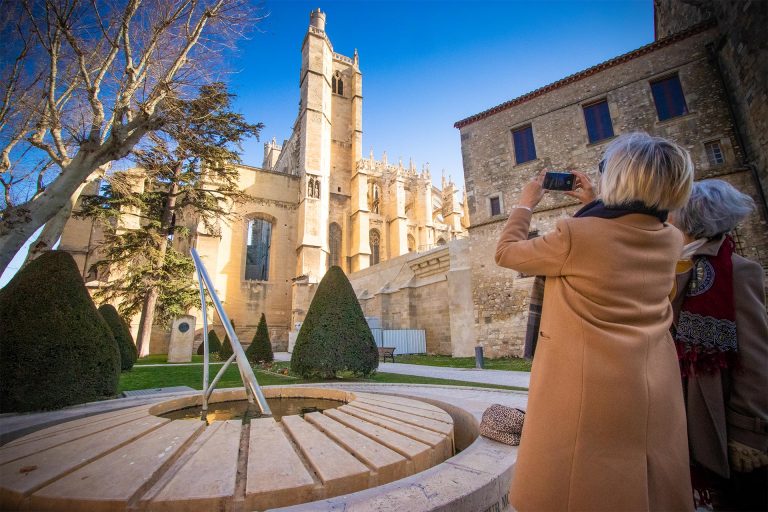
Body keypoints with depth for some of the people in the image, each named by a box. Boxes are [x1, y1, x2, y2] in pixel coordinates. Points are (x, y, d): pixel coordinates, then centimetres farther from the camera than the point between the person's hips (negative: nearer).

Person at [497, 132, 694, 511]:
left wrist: (525, 203, 7)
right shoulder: (672, 240, 2)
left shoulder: (575, 235, -20)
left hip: (589, 395, -6)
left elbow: (506, 252, -6)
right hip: (658, 398, 7)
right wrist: (595, 201, 25)